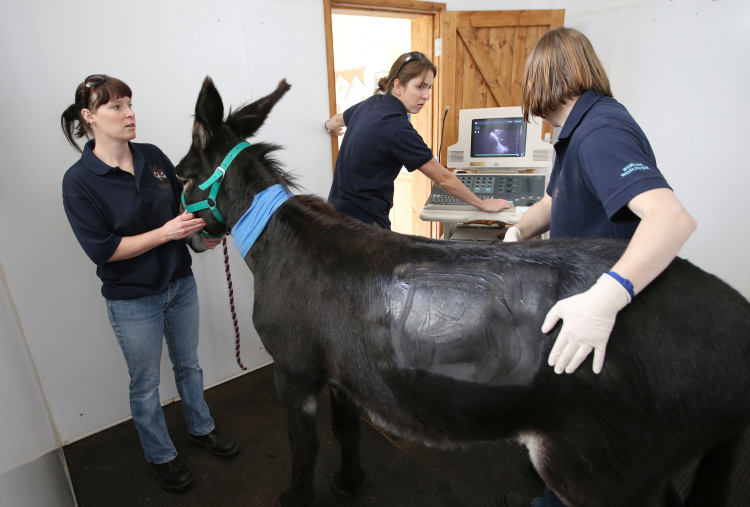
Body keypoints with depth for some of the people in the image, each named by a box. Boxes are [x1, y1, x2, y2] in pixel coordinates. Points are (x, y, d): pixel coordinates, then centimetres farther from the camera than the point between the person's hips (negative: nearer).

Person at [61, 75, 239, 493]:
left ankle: (201, 428, 47)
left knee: (189, 365, 22)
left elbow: (183, 203, 8)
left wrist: (201, 228, -13)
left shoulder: (153, 157, -3)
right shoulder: (79, 181, -16)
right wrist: (165, 232, -25)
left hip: (180, 283, 5)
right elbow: (103, 249, -18)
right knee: (146, 384, 15)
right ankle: (161, 455, 40)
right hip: (133, 301, -4)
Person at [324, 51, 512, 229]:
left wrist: (329, 126, 53)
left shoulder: (368, 104, 4)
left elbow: (339, 119, 28)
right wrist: (483, 205, -3)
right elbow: (444, 179, -15)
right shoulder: (397, 129, -21)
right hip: (363, 221, -9)